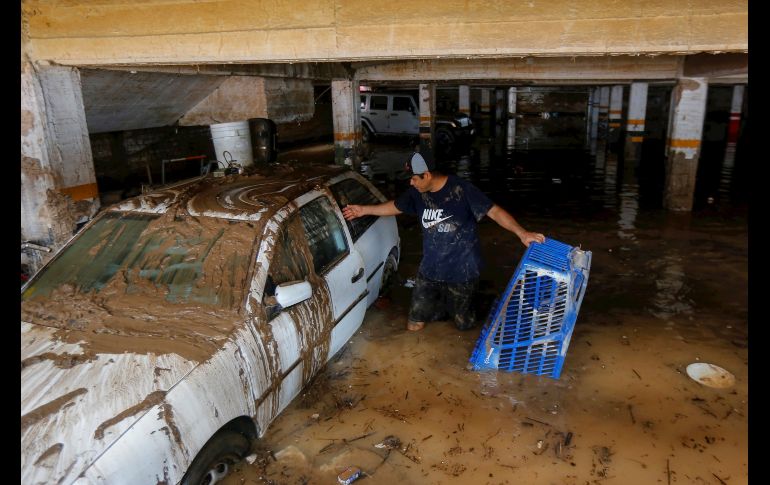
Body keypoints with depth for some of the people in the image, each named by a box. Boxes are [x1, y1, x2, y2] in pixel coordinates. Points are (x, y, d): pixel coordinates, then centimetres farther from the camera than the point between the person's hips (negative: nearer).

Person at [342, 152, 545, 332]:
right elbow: (395, 206, 15)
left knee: (465, 326, 11)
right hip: (429, 270, 5)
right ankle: (441, 302, 38)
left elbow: (494, 211, -24)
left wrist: (522, 233, -37)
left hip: (461, 272, -4)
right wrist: (363, 210, 19)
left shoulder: (461, 190, -20)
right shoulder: (418, 193, -4)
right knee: (414, 325, 11)